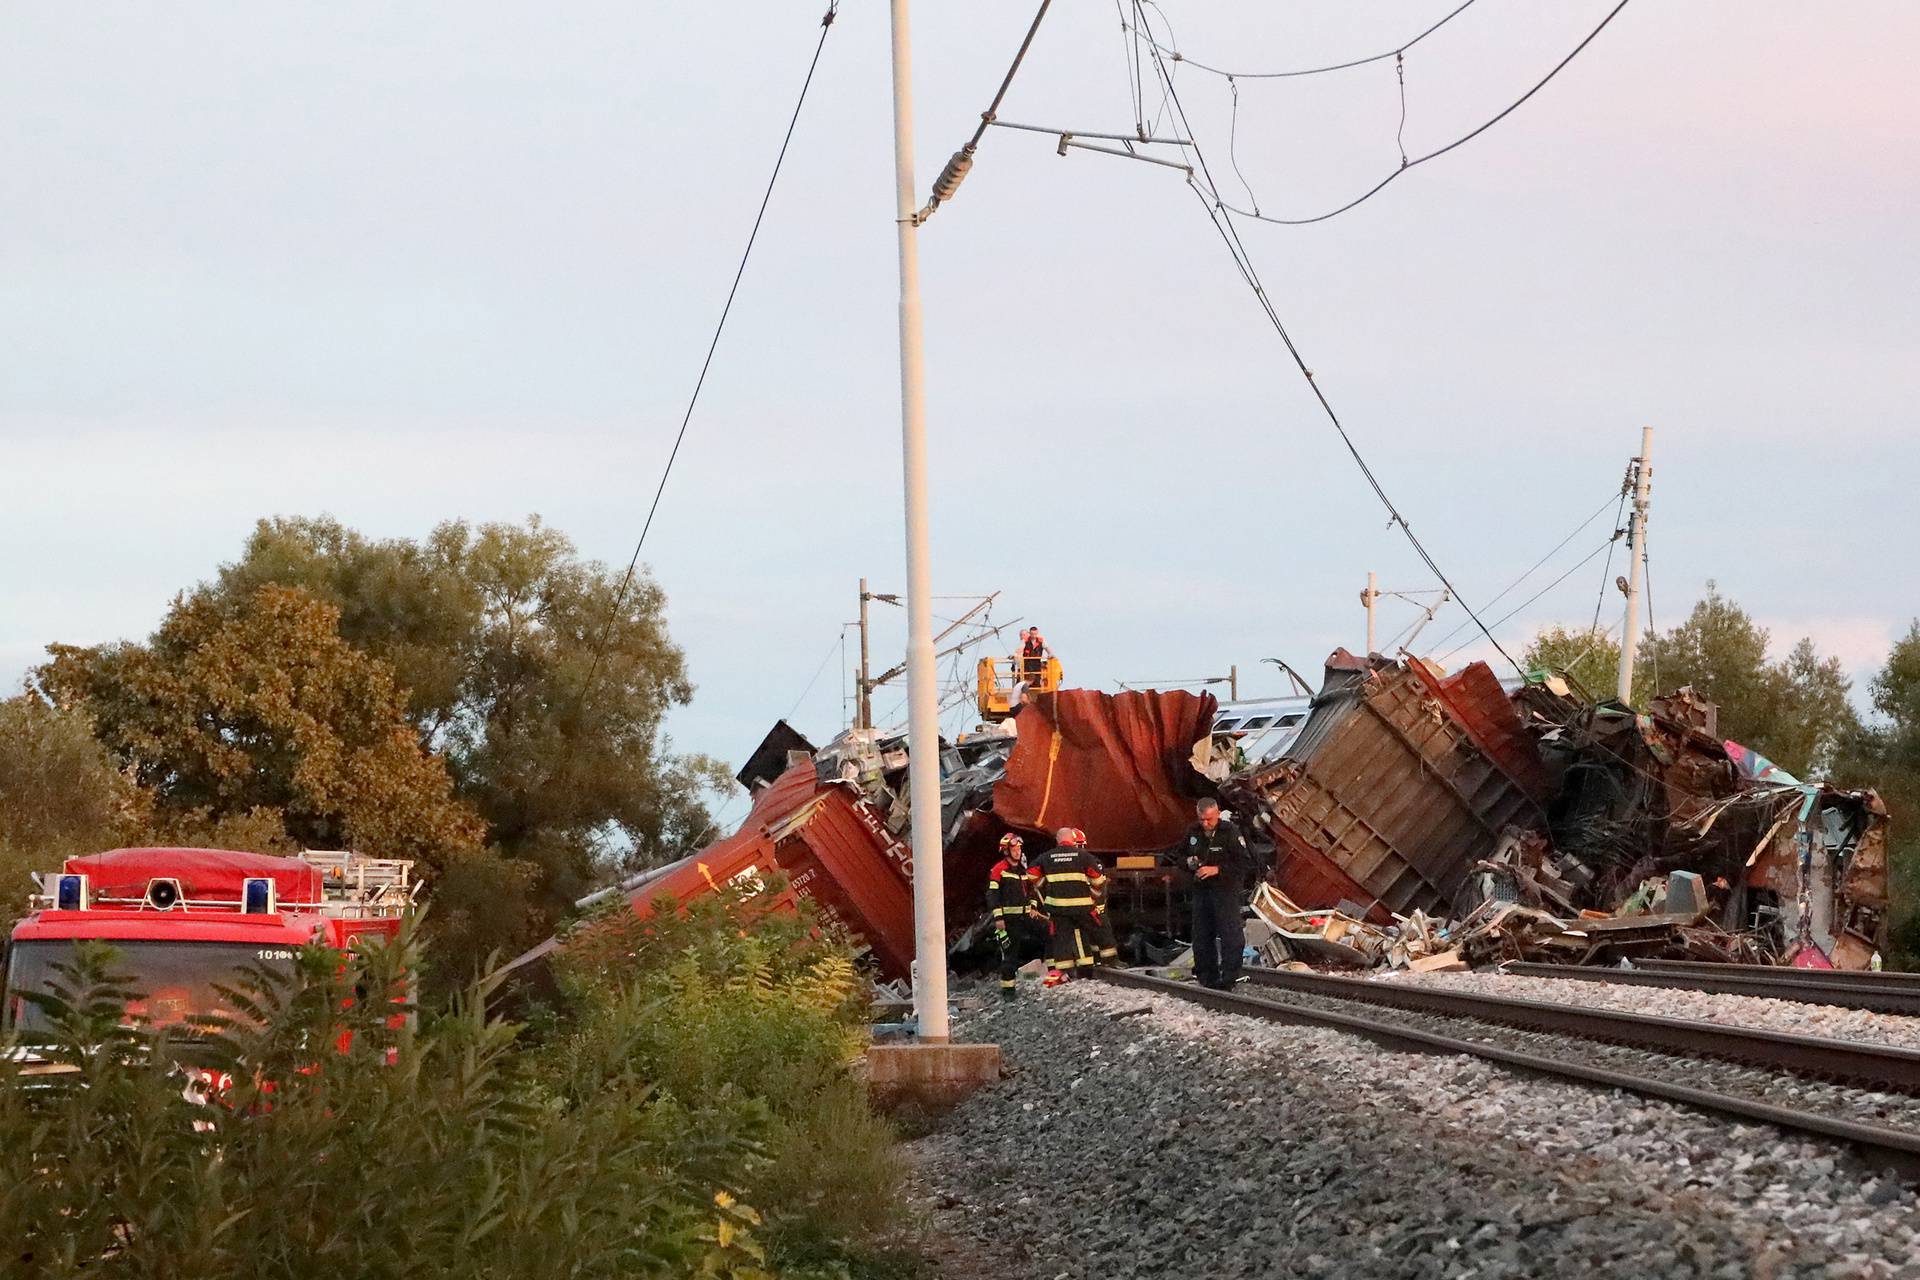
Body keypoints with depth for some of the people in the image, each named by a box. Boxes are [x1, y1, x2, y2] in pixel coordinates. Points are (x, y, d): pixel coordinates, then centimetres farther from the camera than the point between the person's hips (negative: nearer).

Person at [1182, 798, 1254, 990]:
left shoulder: (1230, 832, -12)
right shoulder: (1193, 833, 6)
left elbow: (1246, 863, -16)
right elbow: (1183, 857, 23)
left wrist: (1217, 870, -22)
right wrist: (1190, 863, -2)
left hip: (1226, 889, -6)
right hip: (1201, 888, 6)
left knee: (1229, 933, -8)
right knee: (1201, 935, 9)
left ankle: (1229, 976, -5)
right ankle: (1205, 974, 19)